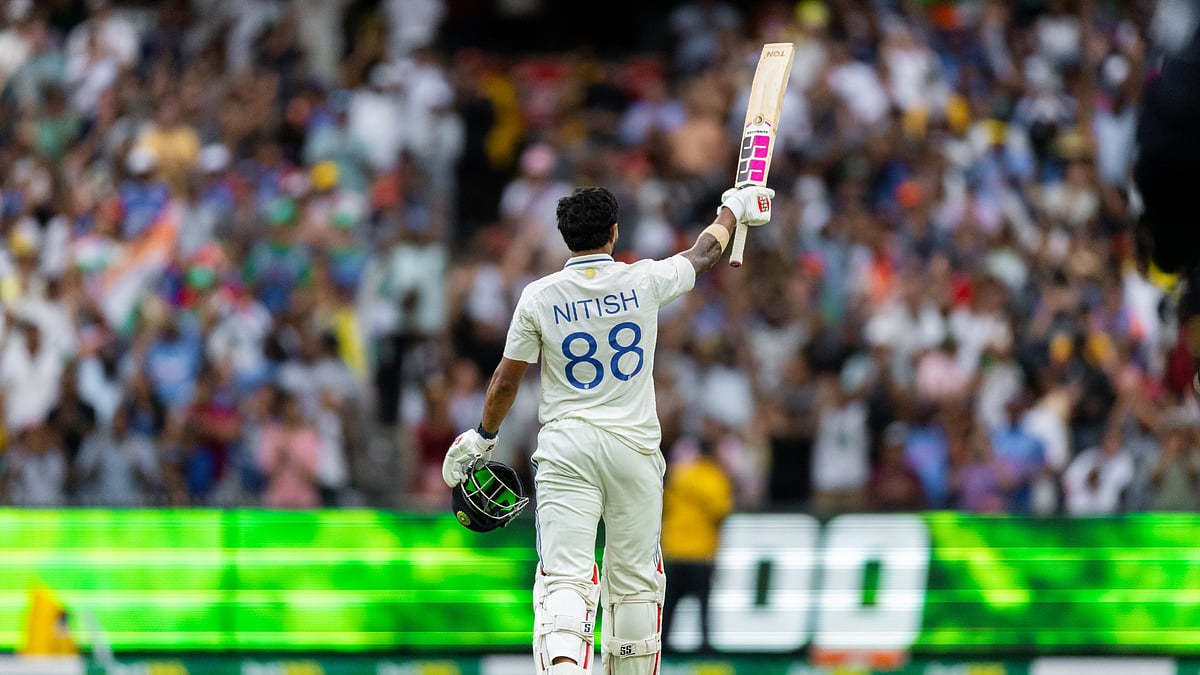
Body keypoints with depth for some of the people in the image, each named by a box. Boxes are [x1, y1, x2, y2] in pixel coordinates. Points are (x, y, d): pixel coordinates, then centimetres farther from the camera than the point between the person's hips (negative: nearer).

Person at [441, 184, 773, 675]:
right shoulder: (644, 281, -2)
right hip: (634, 445, 1)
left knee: (564, 578, -10)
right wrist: (733, 209, 39)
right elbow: (703, 255, 19)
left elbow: (506, 382, 3)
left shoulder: (539, 297, -3)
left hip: (565, 447, -1)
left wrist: (483, 437, 21)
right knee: (636, 580, 13)